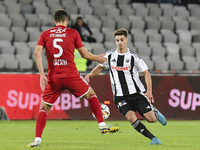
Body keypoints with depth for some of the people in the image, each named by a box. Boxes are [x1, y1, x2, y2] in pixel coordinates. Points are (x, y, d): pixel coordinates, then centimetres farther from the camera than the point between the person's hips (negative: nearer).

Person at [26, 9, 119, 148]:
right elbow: (84, 54, 6)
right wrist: (97, 58, 24)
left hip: (53, 78, 2)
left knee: (45, 107, 12)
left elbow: (37, 52, -4)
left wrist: (42, 74, -6)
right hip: (71, 75, -2)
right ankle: (102, 125, 13)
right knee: (91, 95, 20)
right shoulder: (73, 33, 4)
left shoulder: (45, 35, 9)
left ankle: (37, 140, 1)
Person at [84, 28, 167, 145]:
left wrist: (149, 91, -13)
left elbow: (146, 73, -1)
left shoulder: (133, 56, -5)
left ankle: (156, 113, 30)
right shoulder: (110, 55, 4)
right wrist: (90, 75, 3)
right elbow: (100, 67, 22)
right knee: (131, 118, -23)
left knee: (151, 119, -9)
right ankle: (153, 139, -10)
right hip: (120, 95, 1)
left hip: (137, 93, -1)